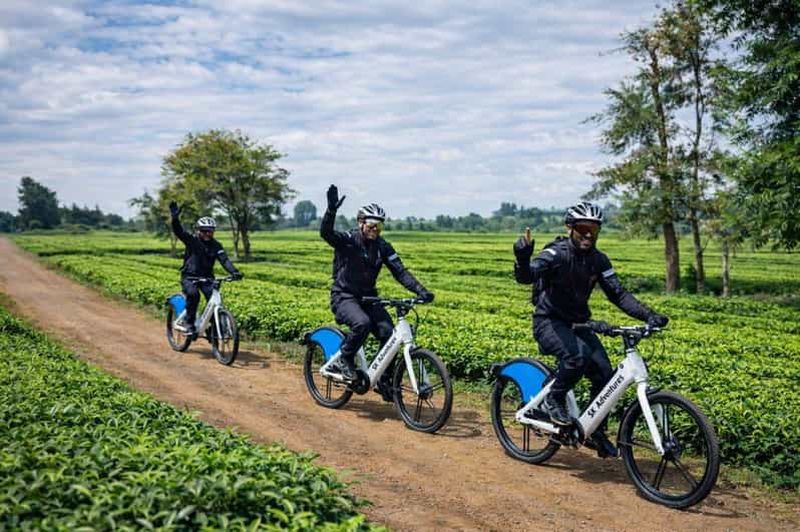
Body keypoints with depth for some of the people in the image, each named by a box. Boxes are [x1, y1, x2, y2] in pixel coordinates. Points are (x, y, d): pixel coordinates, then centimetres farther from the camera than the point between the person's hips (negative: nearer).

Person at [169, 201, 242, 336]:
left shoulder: (215, 245, -1)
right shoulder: (192, 240, -7)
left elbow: (224, 259, -12)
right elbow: (179, 231, -21)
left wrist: (234, 272, -31)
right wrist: (175, 218, -41)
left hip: (206, 277, 3)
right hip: (189, 276, -3)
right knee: (193, 294, -32)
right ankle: (189, 323, -17)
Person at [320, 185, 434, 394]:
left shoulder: (382, 247, 1)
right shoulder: (347, 240, -11)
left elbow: (400, 271, -5)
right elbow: (325, 233, -31)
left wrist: (421, 291, -20)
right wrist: (332, 209, -49)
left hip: (368, 297, 5)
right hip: (344, 297, -5)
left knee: (389, 333, -15)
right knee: (362, 323, -35)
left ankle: (385, 380, 3)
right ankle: (345, 360, -8)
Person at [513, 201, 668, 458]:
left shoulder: (598, 260, 1)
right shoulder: (557, 253, -19)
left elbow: (618, 294, -2)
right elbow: (525, 276, -35)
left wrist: (648, 315, -16)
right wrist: (522, 258, -59)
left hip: (578, 323, 6)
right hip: (549, 322, -6)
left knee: (604, 374, -8)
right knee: (578, 354, -35)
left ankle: (596, 433, 12)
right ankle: (554, 399, -8)